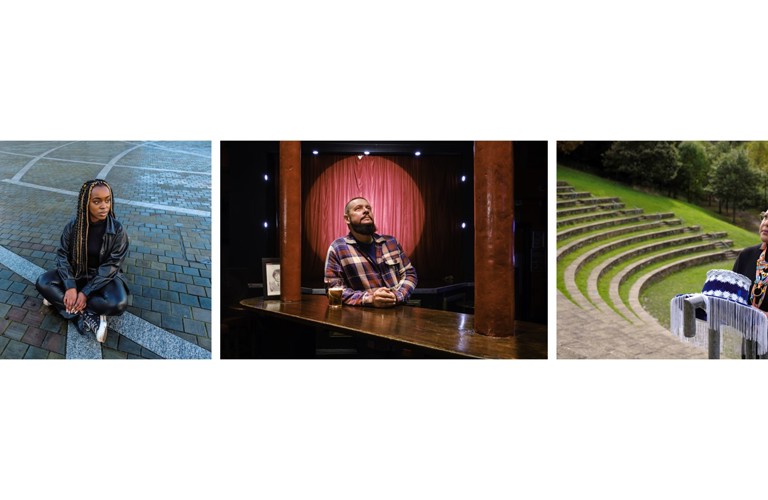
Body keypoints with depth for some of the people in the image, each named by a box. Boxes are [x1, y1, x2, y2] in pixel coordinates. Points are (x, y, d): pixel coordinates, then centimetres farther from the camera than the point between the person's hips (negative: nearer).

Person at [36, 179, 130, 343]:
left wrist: (86, 293, -24)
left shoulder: (117, 230, -19)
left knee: (118, 303, -32)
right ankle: (89, 318, -24)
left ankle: (60, 299, -15)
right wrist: (70, 286, -24)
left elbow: (111, 266, -18)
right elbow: (62, 255, -8)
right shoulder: (73, 226, -11)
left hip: (104, 277, -3)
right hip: (77, 274, 3)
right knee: (43, 283, -21)